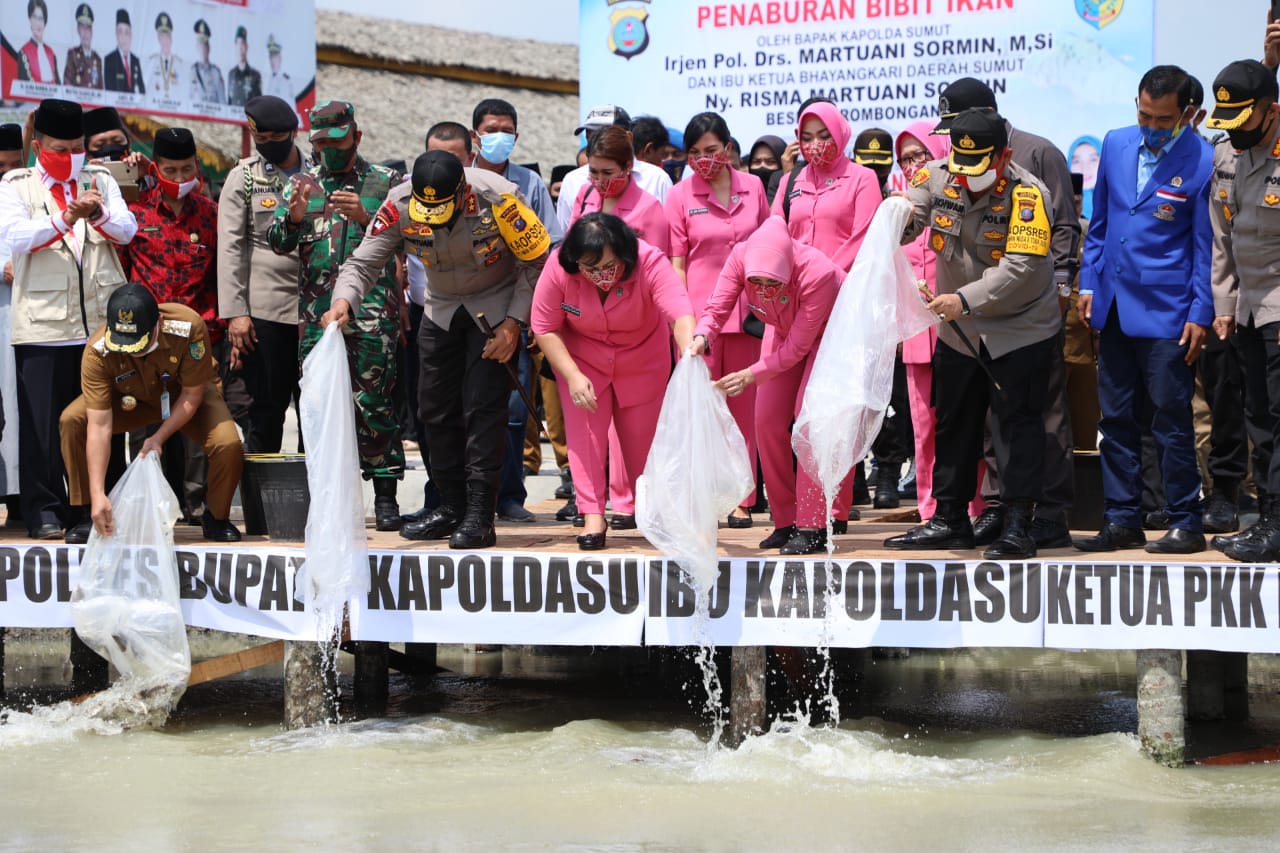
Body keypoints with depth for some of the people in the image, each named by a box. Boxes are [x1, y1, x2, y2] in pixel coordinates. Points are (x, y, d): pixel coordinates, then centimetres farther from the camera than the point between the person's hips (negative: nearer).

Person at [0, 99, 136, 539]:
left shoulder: (100, 180, 14)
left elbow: (127, 229, 1)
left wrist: (98, 214, -21)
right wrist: (65, 218, -25)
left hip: (103, 320, 3)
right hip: (43, 323, -2)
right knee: (42, 420, -3)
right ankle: (44, 510, 4)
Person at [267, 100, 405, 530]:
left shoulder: (385, 182, 7)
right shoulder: (302, 184, 14)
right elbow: (278, 242, 9)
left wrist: (366, 218, -18)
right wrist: (293, 217, -13)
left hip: (372, 313, -3)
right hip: (317, 314, 3)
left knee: (373, 402, -5)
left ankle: (385, 495, 0)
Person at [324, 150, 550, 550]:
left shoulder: (497, 198, -29)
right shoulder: (399, 205, -20)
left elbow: (537, 262, -17)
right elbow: (364, 261, -17)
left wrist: (514, 323, -22)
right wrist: (343, 300, -37)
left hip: (496, 307, -5)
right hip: (442, 308, 5)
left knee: (483, 405, -14)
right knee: (436, 407, 4)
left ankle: (480, 517, -12)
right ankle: (452, 508, 18)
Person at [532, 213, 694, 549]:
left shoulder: (650, 263, -33)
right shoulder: (558, 271, -28)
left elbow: (681, 315, -46)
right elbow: (545, 329, -17)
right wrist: (573, 376, -26)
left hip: (642, 362, -1)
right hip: (582, 360, 1)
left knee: (642, 437, 4)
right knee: (584, 431, -13)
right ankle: (593, 516, -9)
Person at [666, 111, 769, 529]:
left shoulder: (752, 187, 6)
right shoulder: (680, 195, 1)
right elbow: (677, 262, 1)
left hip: (746, 311, 2)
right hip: (698, 311, -2)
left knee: (743, 404, 5)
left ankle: (740, 499, 10)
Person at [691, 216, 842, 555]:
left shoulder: (818, 274, -39)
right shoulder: (741, 257, -28)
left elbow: (797, 348, -32)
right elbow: (717, 307, -24)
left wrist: (750, 376, -37)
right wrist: (702, 337, -46)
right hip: (784, 332, 6)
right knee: (767, 420, -1)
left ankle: (812, 527, -14)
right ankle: (785, 522, 10)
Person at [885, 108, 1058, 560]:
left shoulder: (1027, 194, -21)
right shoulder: (938, 179, -5)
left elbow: (1020, 267, -29)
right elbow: (901, 225, -4)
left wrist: (965, 299, -38)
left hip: (1021, 330, -6)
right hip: (959, 330, 6)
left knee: (1018, 423, -6)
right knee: (953, 424, 13)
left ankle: (1019, 525, -2)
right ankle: (949, 519, 23)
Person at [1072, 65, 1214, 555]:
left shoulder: (1201, 161, -8)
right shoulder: (1115, 146, 7)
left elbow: (1205, 245, -5)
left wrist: (1200, 313, -8)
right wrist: (1089, 283, 10)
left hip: (1166, 313, -5)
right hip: (1114, 308, 5)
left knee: (1171, 419, -1)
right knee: (1117, 419, 9)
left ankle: (1185, 524, 8)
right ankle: (1122, 520, 16)